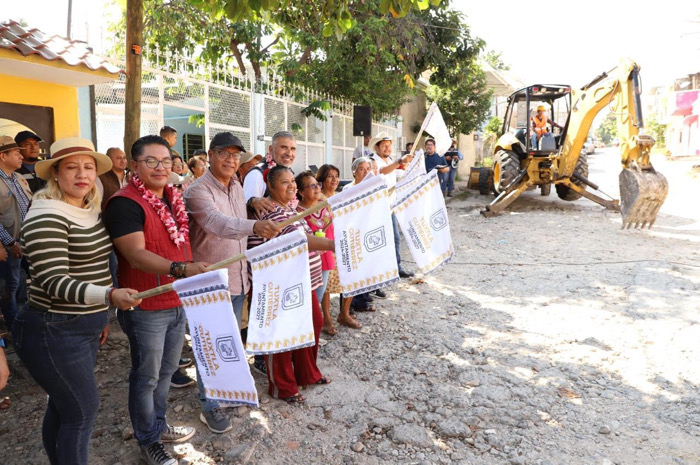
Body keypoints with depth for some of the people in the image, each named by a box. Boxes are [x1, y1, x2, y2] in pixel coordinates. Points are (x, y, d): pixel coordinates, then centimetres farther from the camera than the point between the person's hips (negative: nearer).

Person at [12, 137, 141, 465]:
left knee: (63, 407, 20)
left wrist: (101, 315, 20)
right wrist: (110, 296, -41)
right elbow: (55, 282, -26)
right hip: (54, 332, -8)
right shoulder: (45, 216, -20)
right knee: (84, 410, 1)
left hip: (84, 328, 8)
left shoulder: (90, 212, 7)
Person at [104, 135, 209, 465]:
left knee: (166, 371, 21)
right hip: (146, 307, -7)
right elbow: (136, 255, -27)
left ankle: (158, 426, 41)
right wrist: (180, 269, -39)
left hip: (179, 302, 8)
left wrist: (195, 278, 21)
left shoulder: (173, 199, 8)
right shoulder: (125, 203, -17)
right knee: (147, 376, 9)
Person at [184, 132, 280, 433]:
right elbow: (217, 223, -39)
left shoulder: (237, 187, 8)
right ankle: (209, 407, 22)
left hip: (238, 279, 7)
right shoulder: (198, 191, -18)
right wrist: (254, 226, -54)